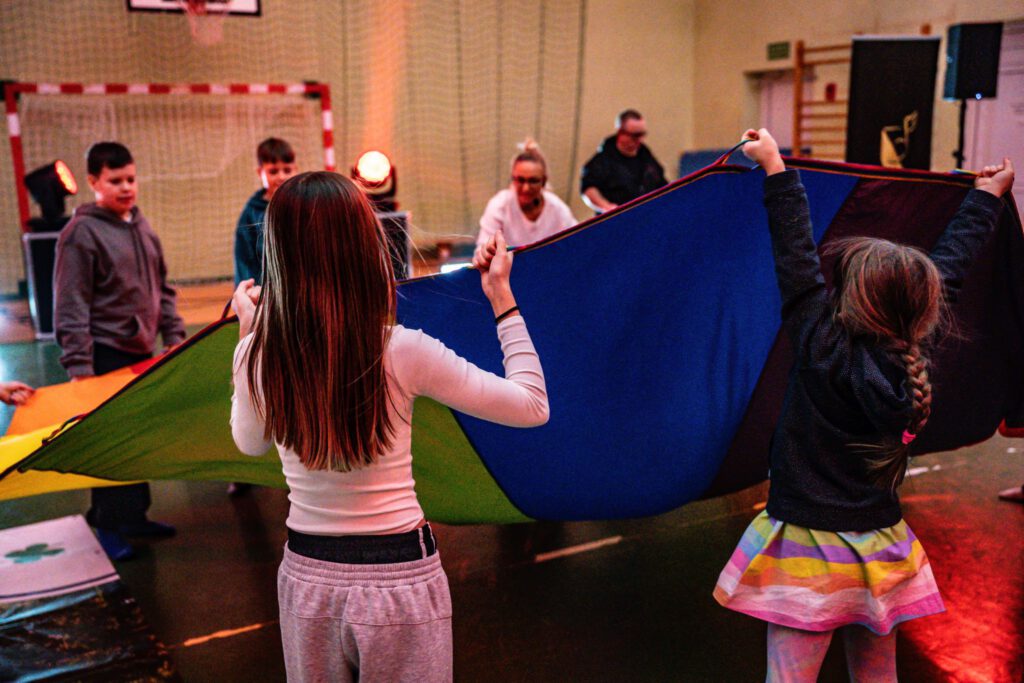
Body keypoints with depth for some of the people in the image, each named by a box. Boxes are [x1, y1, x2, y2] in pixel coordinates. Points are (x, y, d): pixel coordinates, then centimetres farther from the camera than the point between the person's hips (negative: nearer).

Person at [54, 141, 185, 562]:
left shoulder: (142, 227, 11)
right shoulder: (81, 232, -11)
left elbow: (161, 288, 18)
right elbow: (71, 306, -13)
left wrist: (174, 336, 10)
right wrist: (78, 366, -17)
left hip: (141, 352, 7)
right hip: (105, 355, -7)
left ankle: (133, 516, 27)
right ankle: (109, 528, 13)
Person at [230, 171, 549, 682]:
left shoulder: (257, 356, -11)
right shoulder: (402, 352, -20)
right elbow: (532, 406, -11)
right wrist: (503, 299, -4)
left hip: (307, 578, 3)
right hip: (400, 579, -3)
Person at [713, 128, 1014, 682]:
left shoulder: (821, 350, -17)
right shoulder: (913, 359, -3)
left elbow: (796, 256, -12)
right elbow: (949, 267, 10)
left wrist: (775, 165, -3)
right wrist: (987, 196, 26)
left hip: (808, 551, -5)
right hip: (880, 549, 5)